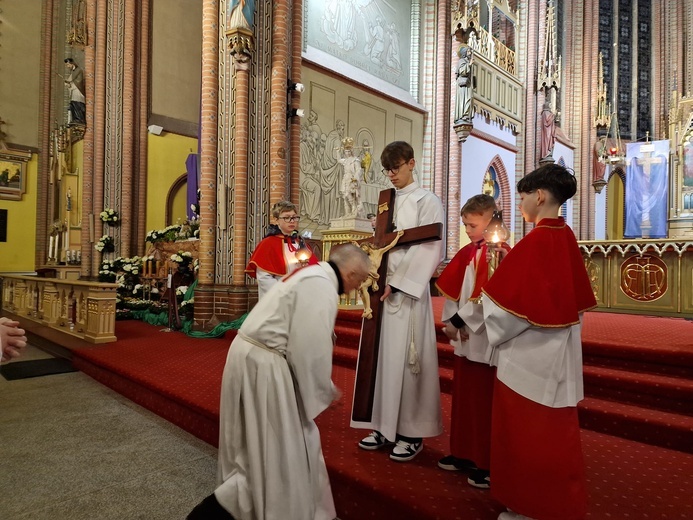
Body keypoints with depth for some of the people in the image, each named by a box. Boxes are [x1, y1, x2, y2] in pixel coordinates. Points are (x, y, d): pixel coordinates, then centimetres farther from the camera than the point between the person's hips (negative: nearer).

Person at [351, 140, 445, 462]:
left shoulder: (427, 201, -1)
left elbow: (430, 249, -10)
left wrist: (397, 283, -15)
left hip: (409, 290, -6)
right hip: (381, 288, 6)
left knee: (406, 358, -2)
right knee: (381, 356, 9)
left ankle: (412, 432, 13)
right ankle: (384, 426, 22)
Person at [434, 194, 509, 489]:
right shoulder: (466, 253, 11)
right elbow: (451, 288, 11)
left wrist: (461, 319, -17)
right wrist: (450, 320, 2)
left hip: (485, 338, -8)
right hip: (463, 334, 8)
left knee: (484, 402, 3)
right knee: (462, 397, 16)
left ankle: (488, 464, 18)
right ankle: (464, 454, 32)